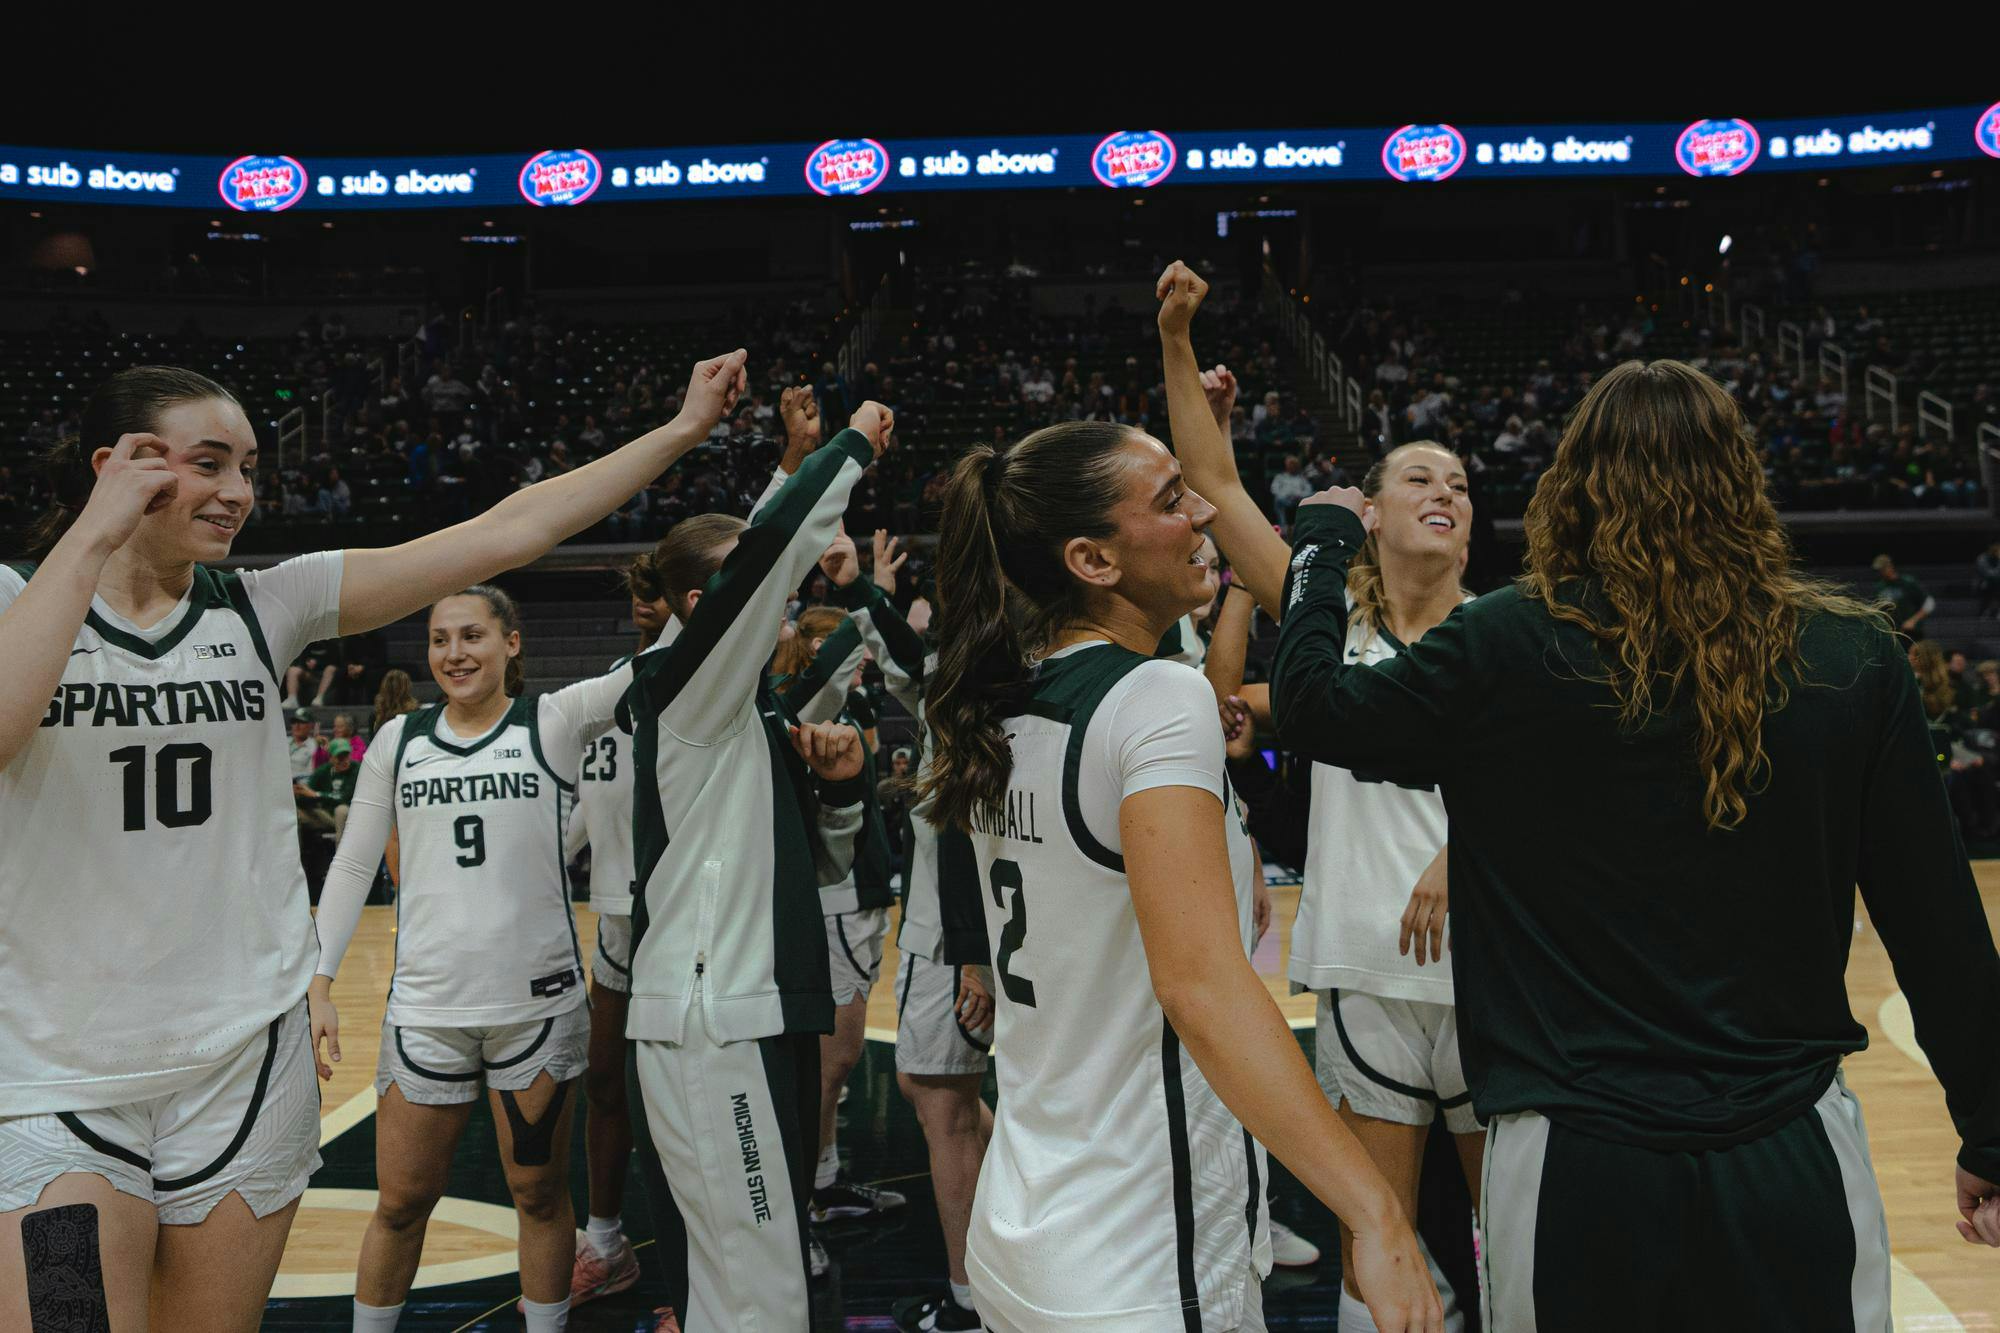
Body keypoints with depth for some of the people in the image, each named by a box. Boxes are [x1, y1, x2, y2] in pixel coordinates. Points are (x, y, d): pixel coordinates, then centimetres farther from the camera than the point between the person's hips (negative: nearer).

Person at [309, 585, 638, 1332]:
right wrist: (319, 982, 2)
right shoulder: (399, 739, 5)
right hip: (425, 1007, 2)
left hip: (537, 1003, -2)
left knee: (540, 1196, 11)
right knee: (400, 1204, 11)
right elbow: (353, 866, 7)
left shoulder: (554, 723, -2)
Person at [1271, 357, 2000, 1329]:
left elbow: (1308, 702, 5)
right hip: (1796, 1156, 2)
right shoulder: (1855, 660, -4)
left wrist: (1323, 539, 22)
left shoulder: (1507, 650, -10)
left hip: (1574, 1167, -1)